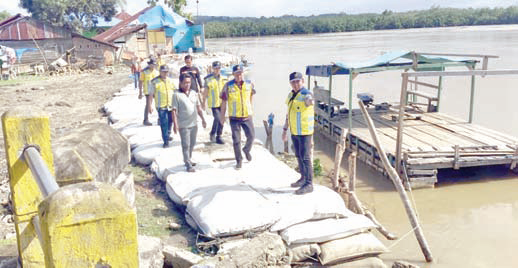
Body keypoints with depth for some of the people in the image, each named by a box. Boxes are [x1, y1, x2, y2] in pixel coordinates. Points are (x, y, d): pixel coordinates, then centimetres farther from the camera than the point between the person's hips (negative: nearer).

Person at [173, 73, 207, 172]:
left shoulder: (194, 93, 8)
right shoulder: (177, 95, -8)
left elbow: (198, 107, 15)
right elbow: (174, 111, -10)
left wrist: (203, 119, 12)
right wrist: (175, 124, -16)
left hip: (194, 124, 6)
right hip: (183, 125, -6)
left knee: (192, 144, 16)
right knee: (186, 145, -2)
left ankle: (188, 160, 34)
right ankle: (188, 165, 3)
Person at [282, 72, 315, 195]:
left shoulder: (305, 95, -17)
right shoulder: (291, 95, 9)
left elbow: (309, 100, -43)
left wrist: (309, 101, -67)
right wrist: (285, 129, 18)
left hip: (304, 132, -8)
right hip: (294, 132, 8)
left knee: (305, 157, -5)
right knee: (299, 156, 18)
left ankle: (309, 184, 3)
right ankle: (303, 179, 32)